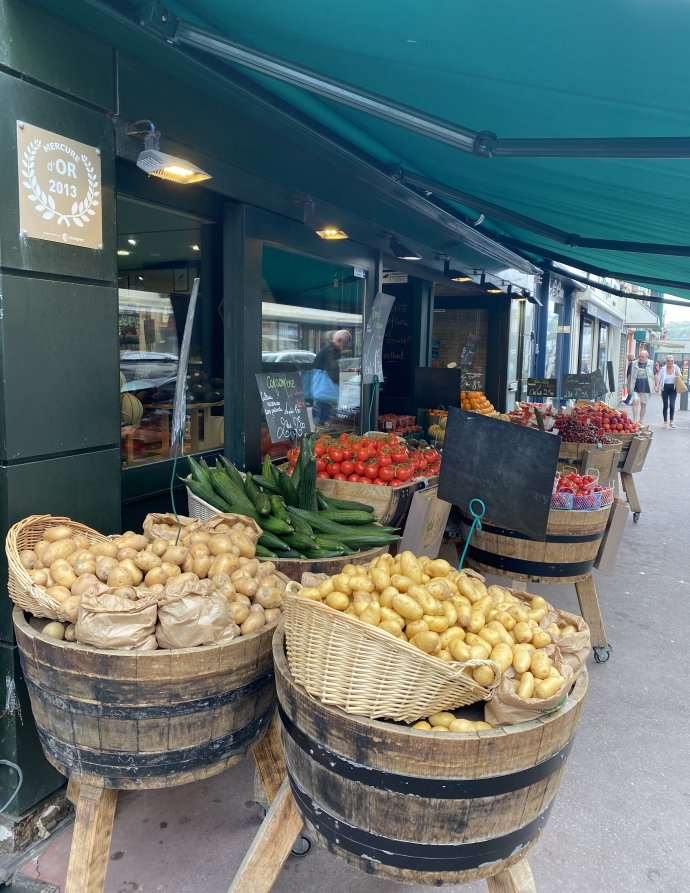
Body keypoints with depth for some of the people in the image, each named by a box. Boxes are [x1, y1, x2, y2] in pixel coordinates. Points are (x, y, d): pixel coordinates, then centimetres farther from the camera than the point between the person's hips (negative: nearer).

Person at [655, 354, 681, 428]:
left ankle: (671, 421, 2)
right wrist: (658, 387, -17)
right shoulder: (663, 369, -4)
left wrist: (678, 373, -15)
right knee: (665, 405, 4)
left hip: (673, 388, 0)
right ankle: (665, 422, 14)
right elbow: (659, 379, -3)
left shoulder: (676, 368, -1)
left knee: (672, 405, -10)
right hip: (665, 388, 0)